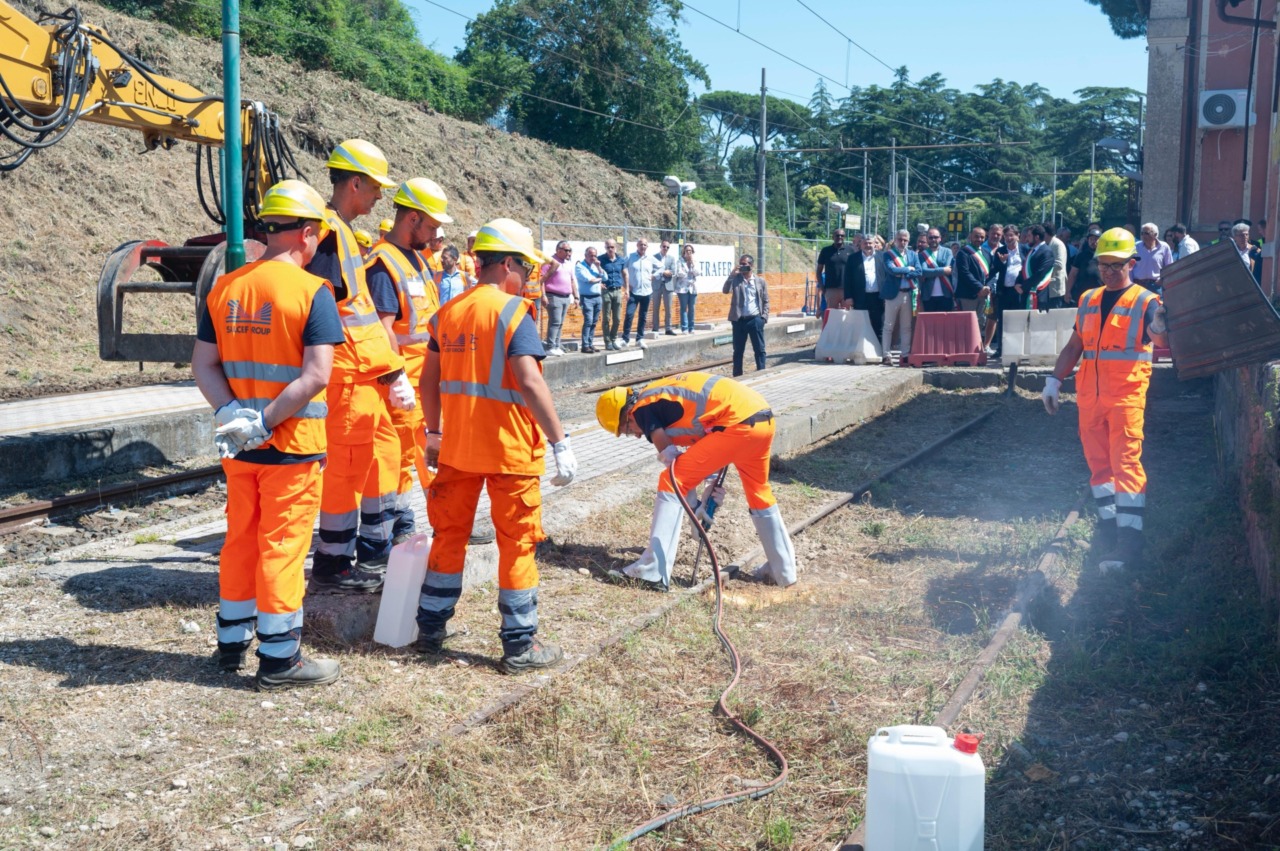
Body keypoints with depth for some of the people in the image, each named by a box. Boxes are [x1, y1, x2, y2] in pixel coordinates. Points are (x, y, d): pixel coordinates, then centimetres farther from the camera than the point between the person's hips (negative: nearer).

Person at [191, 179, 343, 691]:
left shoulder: (224, 288, 5)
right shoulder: (312, 292, -13)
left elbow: (203, 364, 3)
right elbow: (315, 376, -21)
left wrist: (232, 412, -8)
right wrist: (266, 421, -18)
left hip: (239, 444, 6)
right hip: (293, 445, -6)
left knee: (241, 539, 17)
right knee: (283, 546, 2)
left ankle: (232, 643, 29)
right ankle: (279, 658, 10)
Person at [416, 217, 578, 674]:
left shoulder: (448, 312, 6)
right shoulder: (513, 313, -13)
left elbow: (430, 380, 11)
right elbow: (530, 383, -22)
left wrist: (433, 434, 22)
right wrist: (559, 442, -19)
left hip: (457, 448, 6)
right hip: (510, 449, -6)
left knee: (449, 534, 17)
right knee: (517, 544, 4)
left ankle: (430, 629, 26)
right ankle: (520, 645, 10)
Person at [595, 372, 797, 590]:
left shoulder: (643, 409, 1)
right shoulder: (663, 394, 26)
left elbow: (669, 455, 1)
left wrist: (694, 507, 9)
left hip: (738, 423, -9)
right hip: (764, 418, 9)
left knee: (671, 482, -3)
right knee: (759, 492, 27)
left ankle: (652, 572, -4)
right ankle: (784, 571, 39)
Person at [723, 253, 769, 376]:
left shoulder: (760, 281, 6)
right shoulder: (735, 279, 5)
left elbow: (766, 301, 7)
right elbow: (725, 290, -12)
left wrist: (764, 317, -3)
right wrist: (733, 274, -16)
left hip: (755, 319, 0)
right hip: (739, 319, 0)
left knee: (759, 349, 3)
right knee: (738, 350, 6)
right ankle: (737, 376, 13)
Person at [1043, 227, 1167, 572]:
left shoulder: (1145, 302, -2)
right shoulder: (1088, 301, 14)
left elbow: (1162, 340, -19)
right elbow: (1075, 346, 22)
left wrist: (1160, 331, -42)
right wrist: (1054, 380, 15)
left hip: (1127, 396, -5)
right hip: (1090, 395, 6)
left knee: (1126, 463, -10)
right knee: (1099, 464, 8)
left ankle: (1129, 542, -12)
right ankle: (1108, 529, 16)